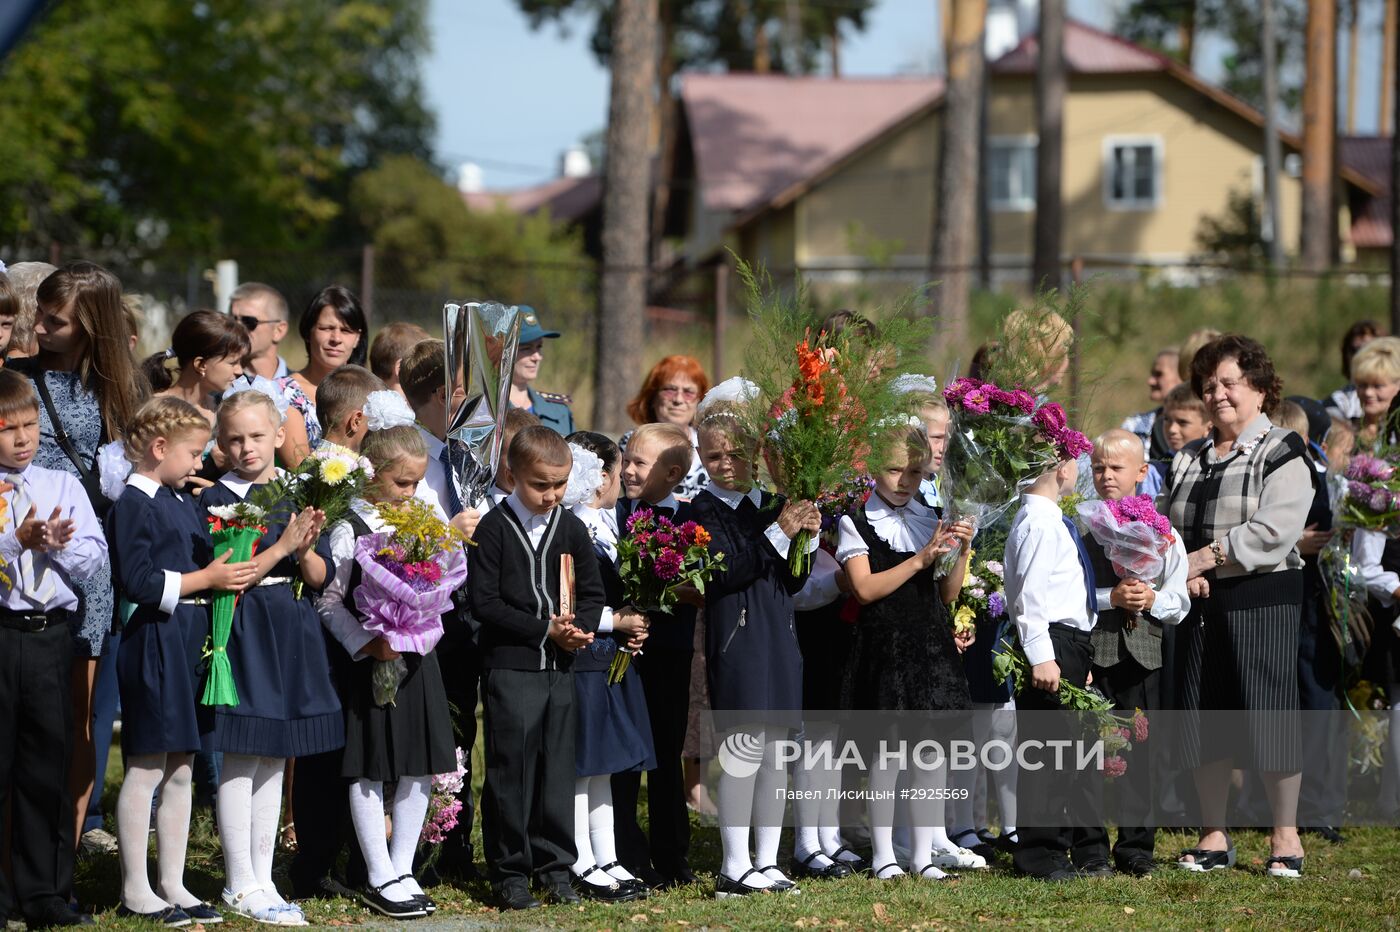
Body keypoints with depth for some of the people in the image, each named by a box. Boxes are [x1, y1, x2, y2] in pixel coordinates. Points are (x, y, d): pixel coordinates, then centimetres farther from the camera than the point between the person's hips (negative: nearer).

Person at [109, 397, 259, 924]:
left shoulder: (183, 502, 16)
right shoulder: (134, 505, -11)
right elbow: (139, 582, -19)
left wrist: (232, 573, 3)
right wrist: (206, 578, -16)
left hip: (190, 641, 9)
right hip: (153, 641, -9)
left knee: (180, 771, 11)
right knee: (145, 770, -3)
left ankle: (172, 884, 17)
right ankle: (135, 890, 4)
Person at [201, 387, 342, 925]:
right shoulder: (217, 500, -5)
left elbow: (320, 578, 7)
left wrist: (306, 551, -14)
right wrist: (283, 546, -19)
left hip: (293, 633, 5)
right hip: (245, 633, -5)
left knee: (274, 760, 10)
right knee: (241, 761, -4)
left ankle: (262, 878, 17)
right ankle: (240, 886, 2)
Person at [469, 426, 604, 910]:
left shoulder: (571, 530, 7)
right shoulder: (495, 528, -6)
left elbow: (592, 592, 12)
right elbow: (484, 602, -10)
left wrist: (581, 629, -9)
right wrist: (544, 629, -14)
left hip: (560, 667, 4)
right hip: (509, 666, -4)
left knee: (557, 766, 8)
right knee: (511, 768, -3)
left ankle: (555, 864, 17)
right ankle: (510, 870, 4)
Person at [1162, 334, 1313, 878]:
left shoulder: (1281, 454, -3)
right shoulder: (1188, 462, 17)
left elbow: (1275, 531, -16)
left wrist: (1207, 557, -17)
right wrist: (1181, 570, -8)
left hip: (1263, 599, -6)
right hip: (1201, 605, 6)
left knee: (1269, 712, -6)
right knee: (1203, 714, 6)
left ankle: (1285, 838, 2)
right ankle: (1214, 839, 15)